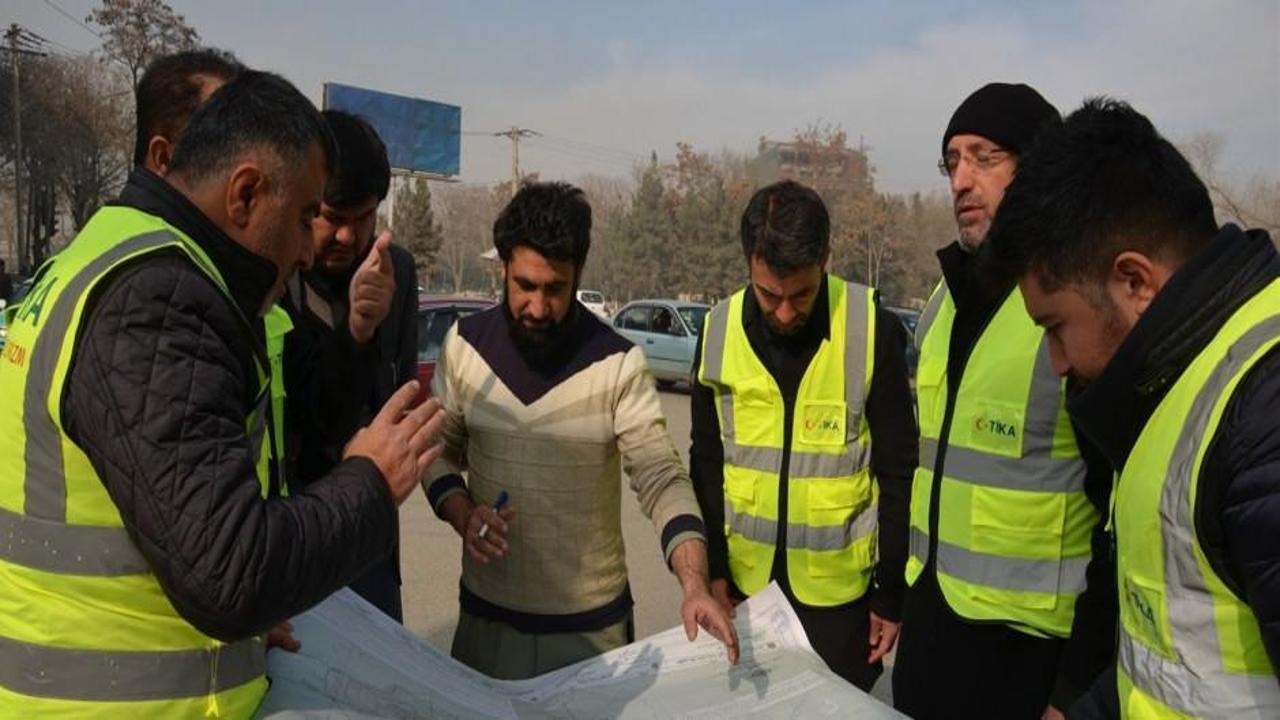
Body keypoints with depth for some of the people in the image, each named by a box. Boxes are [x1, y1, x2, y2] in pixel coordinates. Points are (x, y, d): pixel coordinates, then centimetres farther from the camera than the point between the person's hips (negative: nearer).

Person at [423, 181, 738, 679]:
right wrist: (462, 513, -14)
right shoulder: (464, 345, -4)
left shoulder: (618, 364, -14)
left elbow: (661, 479, -18)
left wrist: (695, 585, -31)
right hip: (486, 613, 3)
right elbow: (438, 450, 6)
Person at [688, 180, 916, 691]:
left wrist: (892, 592, -4)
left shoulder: (874, 330, -13)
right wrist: (712, 569, 3)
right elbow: (706, 464, 5)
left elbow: (897, 474, -7)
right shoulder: (719, 331, -4)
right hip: (744, 583, 3)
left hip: (839, 588, -3)